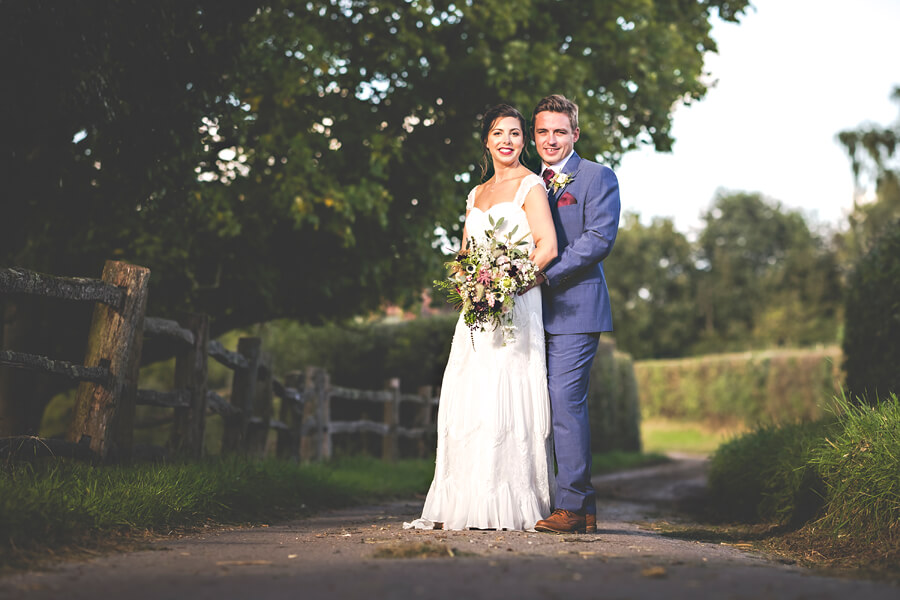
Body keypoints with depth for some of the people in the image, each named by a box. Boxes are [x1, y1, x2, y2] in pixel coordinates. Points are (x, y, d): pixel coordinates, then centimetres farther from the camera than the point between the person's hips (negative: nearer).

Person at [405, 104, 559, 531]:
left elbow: (548, 247, -10)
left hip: (517, 305, -6)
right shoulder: (476, 194, 20)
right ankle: (463, 505, 4)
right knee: (467, 399, 1)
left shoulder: (530, 186, -1)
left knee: (504, 399, -10)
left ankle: (509, 507, -4)